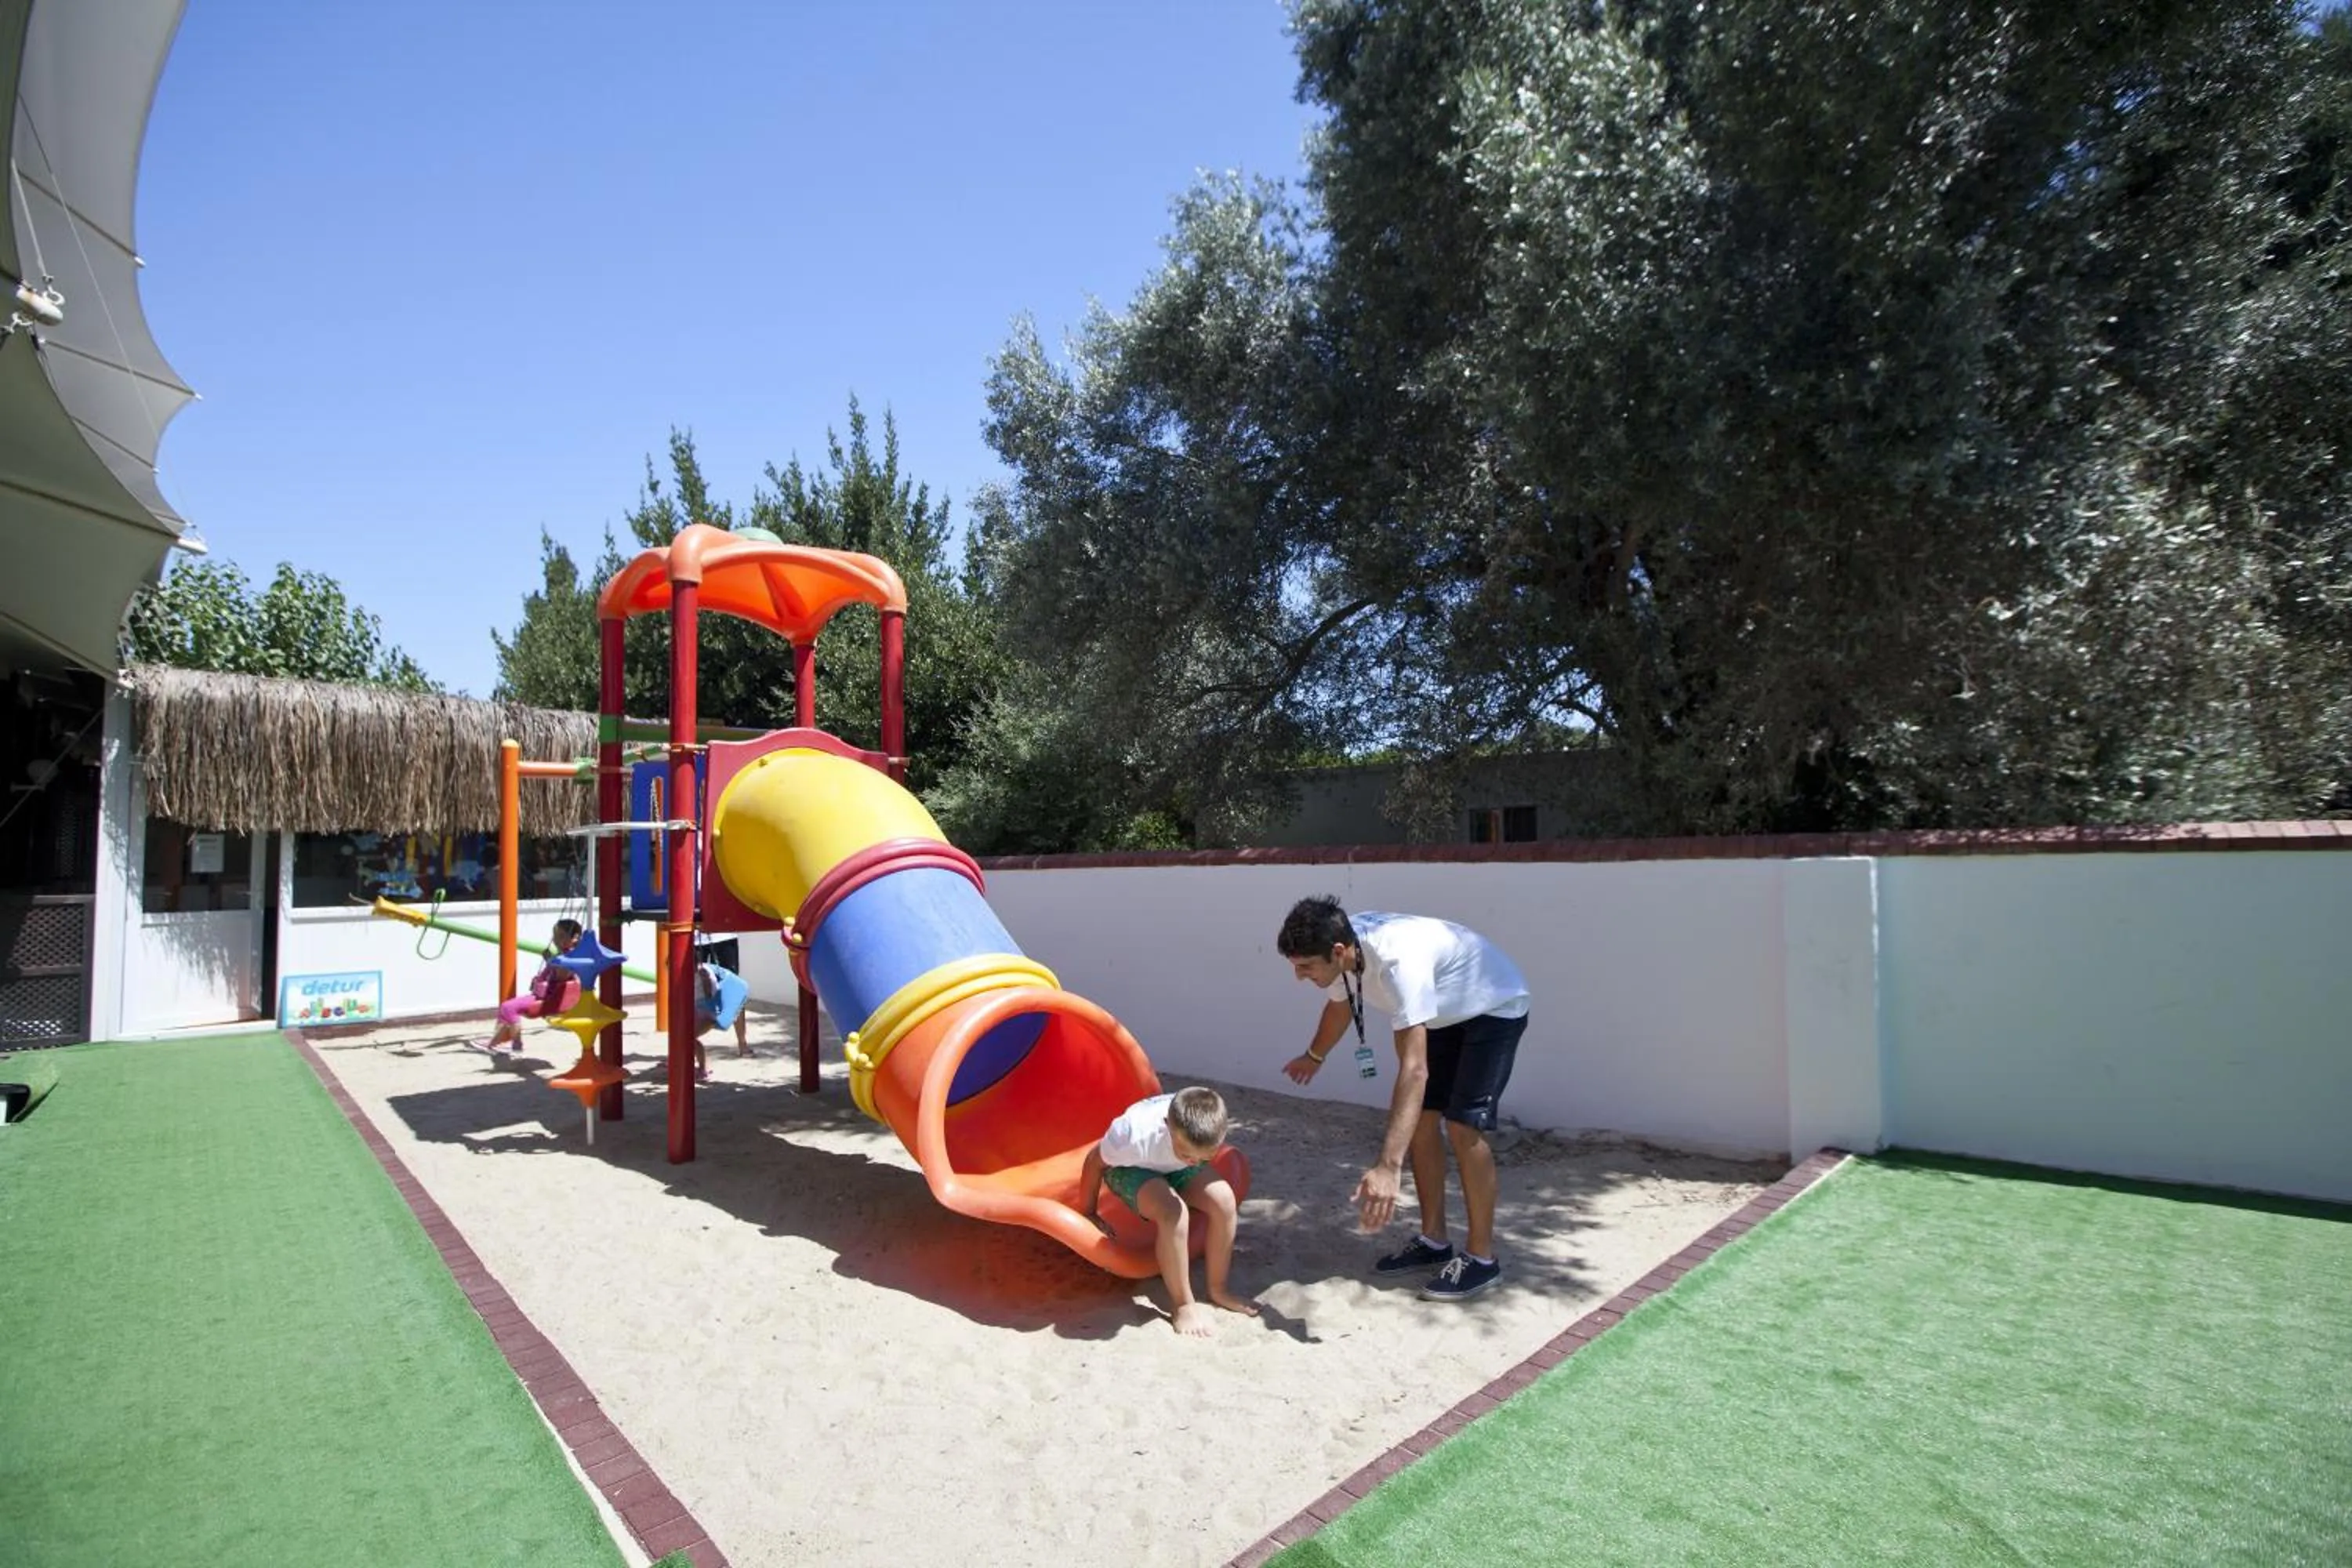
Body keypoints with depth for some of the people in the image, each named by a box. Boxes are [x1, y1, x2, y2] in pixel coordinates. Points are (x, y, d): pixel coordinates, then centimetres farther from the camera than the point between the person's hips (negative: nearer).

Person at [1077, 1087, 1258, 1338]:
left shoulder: (1206, 1131, -31)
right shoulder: (1136, 1135, -41)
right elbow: (1095, 1161, -21)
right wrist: (1088, 1215, -8)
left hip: (1177, 1168, 4)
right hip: (1131, 1169, -4)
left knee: (1224, 1200, -20)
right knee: (1173, 1213, -31)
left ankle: (1218, 1290, 0)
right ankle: (1183, 1304, -10)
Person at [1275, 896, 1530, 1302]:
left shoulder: (1397, 959, -42)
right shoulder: (1342, 949, -18)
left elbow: (1414, 1069, -47)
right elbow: (1339, 1006, 8)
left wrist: (1388, 1167, -52)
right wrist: (1313, 1057, 27)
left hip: (1494, 1009, -8)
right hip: (1444, 1013, 8)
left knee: (1464, 1126, -14)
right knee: (1420, 1120, 5)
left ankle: (1481, 1258, 1)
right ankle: (1434, 1240, 19)